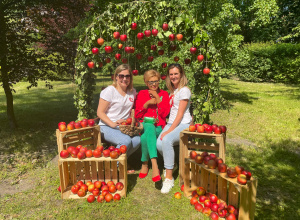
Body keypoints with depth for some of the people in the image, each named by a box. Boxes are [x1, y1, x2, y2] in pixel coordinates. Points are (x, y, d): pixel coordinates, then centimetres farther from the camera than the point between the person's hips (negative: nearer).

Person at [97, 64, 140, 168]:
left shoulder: (132, 91, 10)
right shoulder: (109, 91, -7)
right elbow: (100, 112, -8)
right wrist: (112, 124, -21)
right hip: (107, 127, -5)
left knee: (137, 140, -24)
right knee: (126, 140, -31)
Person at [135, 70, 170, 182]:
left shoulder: (164, 94, 12)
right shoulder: (142, 94, 13)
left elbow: (164, 114, -2)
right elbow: (137, 115, 6)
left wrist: (157, 98, -7)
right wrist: (147, 103, -7)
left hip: (158, 127, 1)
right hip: (145, 125, 0)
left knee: (145, 138, -33)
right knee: (150, 128, -38)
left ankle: (145, 164, -13)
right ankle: (154, 166, -44)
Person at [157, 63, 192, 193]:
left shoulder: (184, 90, -5)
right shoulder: (172, 90, 20)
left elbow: (180, 114, -12)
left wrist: (170, 130, -18)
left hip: (183, 125, -6)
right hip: (171, 123, 6)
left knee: (167, 140, -33)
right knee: (159, 144, -21)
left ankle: (169, 178, -23)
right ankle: (169, 166, 9)